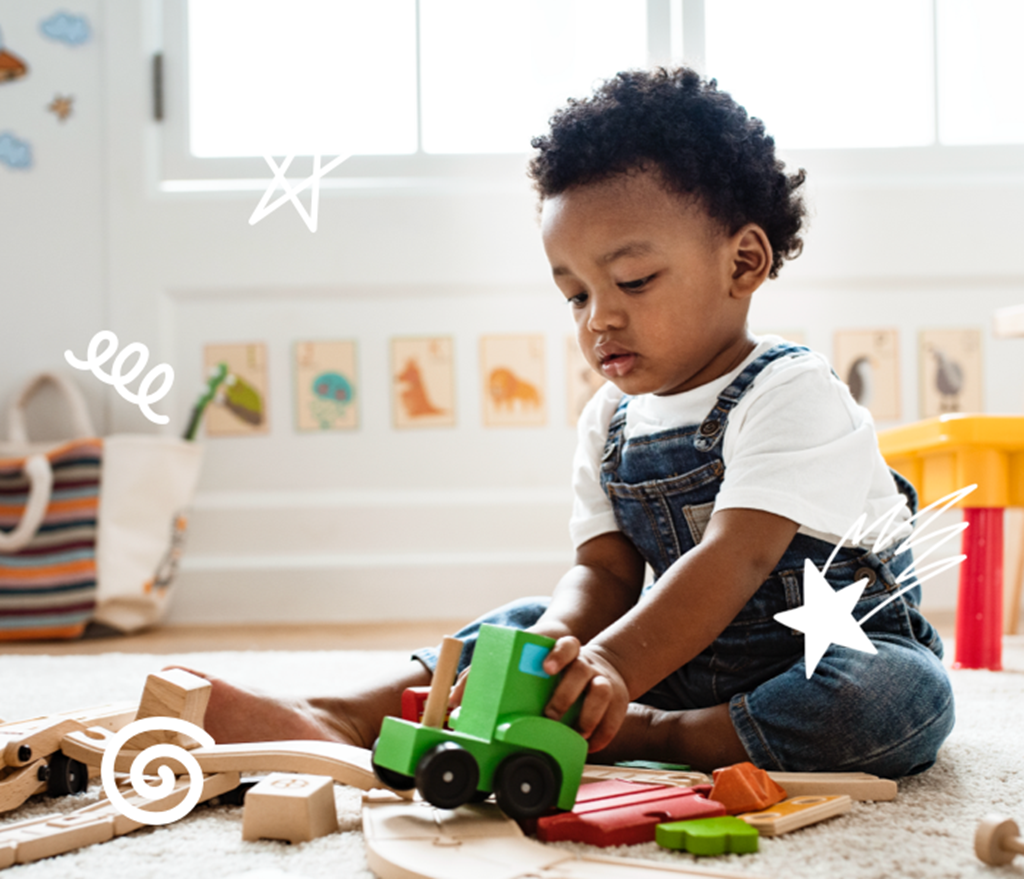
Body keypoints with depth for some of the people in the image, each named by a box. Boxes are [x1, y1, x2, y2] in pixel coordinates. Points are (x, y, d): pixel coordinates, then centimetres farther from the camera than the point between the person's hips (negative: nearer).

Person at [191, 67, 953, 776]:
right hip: (690, 654, 6)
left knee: (905, 693, -36)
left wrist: (612, 670, -43)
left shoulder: (791, 393, -18)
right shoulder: (610, 421, 4)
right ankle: (350, 720, -21)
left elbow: (735, 560, -30)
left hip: (843, 649, -5)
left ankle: (649, 736, -31)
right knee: (528, 624, -5)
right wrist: (561, 644, -28)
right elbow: (604, 570, -3)